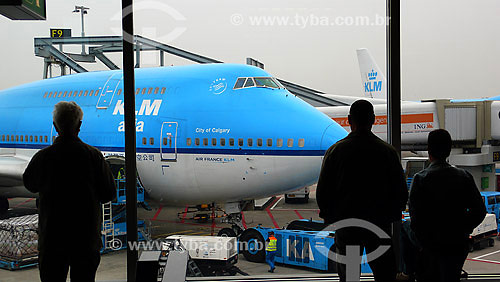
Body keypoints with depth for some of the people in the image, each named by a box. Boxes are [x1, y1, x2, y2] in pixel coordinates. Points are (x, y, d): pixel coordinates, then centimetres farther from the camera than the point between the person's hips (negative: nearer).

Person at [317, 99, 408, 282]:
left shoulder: (335, 151, -5)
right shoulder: (387, 151, -3)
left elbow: (322, 193, -3)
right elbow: (401, 193, 0)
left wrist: (330, 218, 11)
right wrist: (390, 216, 14)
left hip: (345, 226, 0)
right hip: (380, 225, 1)